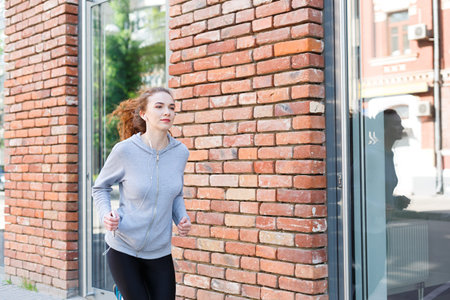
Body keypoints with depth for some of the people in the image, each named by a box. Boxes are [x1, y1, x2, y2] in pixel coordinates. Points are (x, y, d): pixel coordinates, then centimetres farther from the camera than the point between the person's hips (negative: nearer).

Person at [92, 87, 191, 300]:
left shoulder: (180, 152, -2)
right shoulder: (124, 150, -12)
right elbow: (100, 188, 3)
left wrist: (182, 218, -3)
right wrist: (106, 214, -15)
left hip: (160, 251, 3)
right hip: (123, 248, -3)